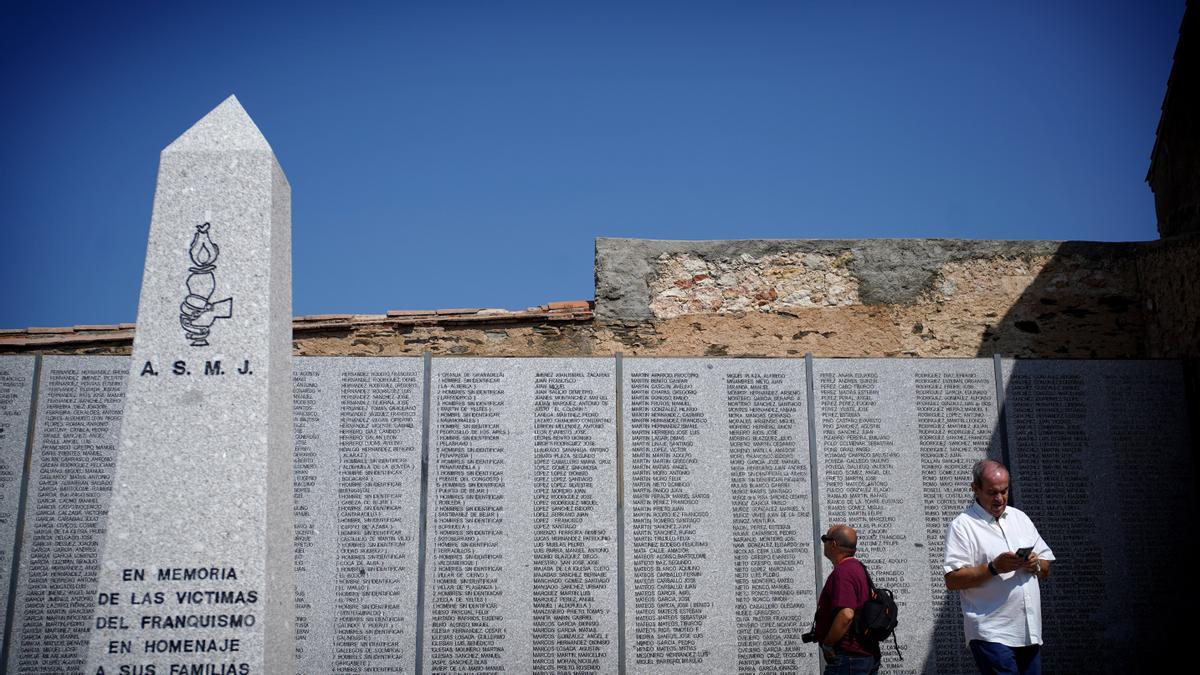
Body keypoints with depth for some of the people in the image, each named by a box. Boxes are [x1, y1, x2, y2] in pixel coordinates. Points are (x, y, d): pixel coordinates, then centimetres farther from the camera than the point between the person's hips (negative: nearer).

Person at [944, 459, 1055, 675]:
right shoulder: (962, 525, -5)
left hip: (1030, 632, 6)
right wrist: (994, 568, -20)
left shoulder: (1020, 518, 16)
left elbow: (1046, 569, 18)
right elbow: (952, 580, -13)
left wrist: (1035, 564, -4)